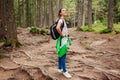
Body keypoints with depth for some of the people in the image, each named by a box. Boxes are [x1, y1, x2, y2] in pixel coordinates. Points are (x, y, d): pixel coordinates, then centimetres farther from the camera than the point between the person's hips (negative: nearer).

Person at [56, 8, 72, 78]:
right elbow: (57, 28, -37)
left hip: (65, 39, 10)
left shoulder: (63, 20, 11)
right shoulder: (61, 20, -18)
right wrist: (61, 34, -24)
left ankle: (60, 68, 28)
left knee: (61, 54, 17)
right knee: (63, 55, -4)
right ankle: (64, 71, 3)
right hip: (62, 39, -10)